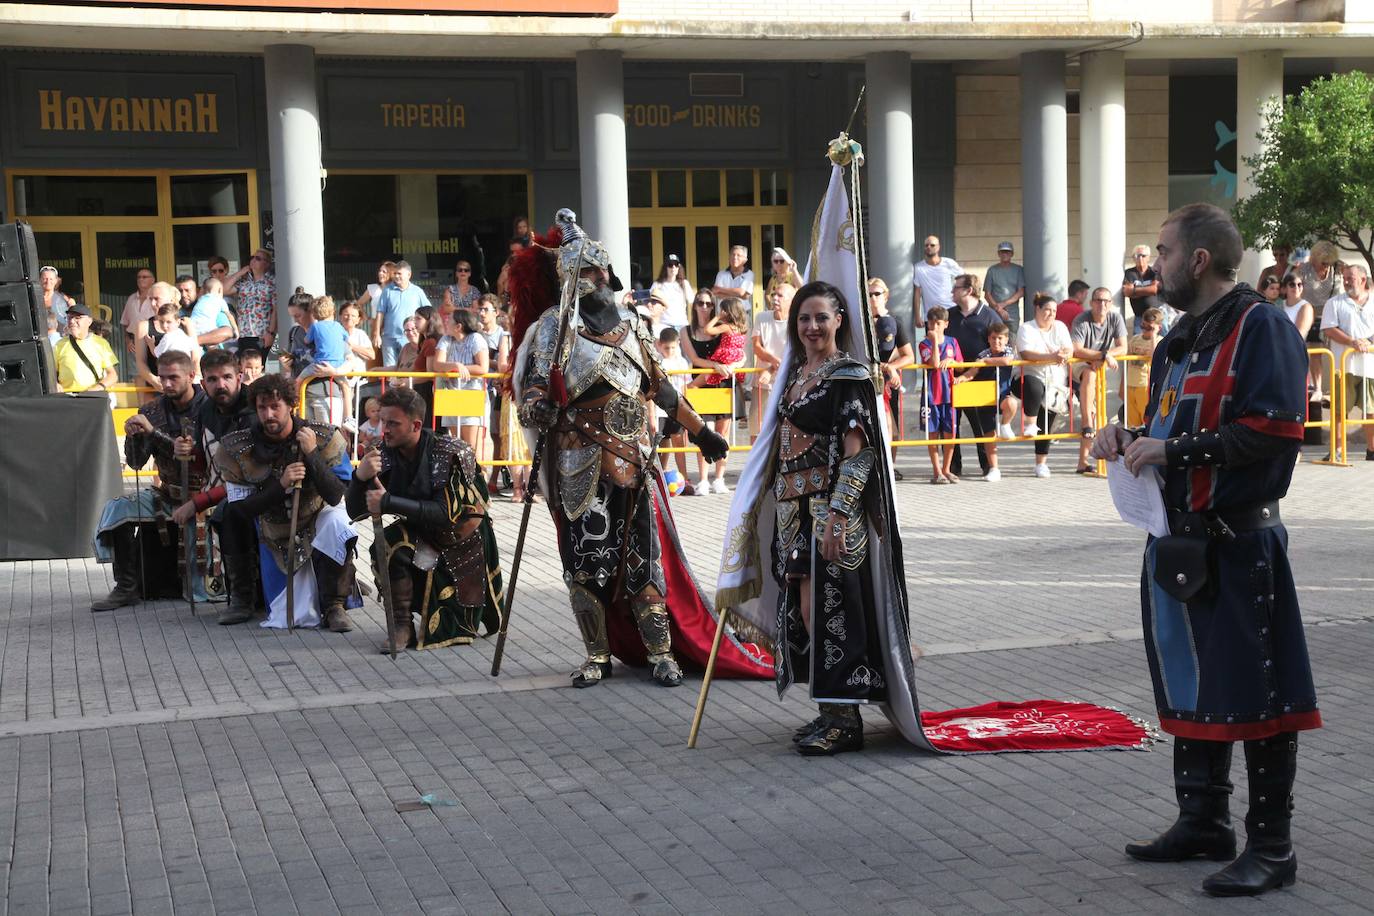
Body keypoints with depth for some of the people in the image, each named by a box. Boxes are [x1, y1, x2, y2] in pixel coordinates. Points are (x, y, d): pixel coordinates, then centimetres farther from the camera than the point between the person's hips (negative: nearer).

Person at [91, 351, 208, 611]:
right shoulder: (152, 411, 5)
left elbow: (201, 452, -20)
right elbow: (136, 462, 5)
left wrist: (152, 430, -23)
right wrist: (131, 436, -17)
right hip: (168, 493, 5)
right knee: (119, 509, -18)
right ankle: (127, 586, -13)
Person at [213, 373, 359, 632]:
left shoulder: (325, 438, -16)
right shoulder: (237, 449, -13)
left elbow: (335, 496, -24)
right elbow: (240, 508, -12)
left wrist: (311, 454, -34)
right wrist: (281, 485, -26)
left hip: (319, 517, -1)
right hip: (277, 535, 1)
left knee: (336, 523, -39)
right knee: (289, 619, -3)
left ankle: (335, 605, -19)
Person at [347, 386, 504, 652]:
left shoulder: (451, 453, -24)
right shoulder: (384, 453, -12)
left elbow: (446, 514, -33)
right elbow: (356, 512, -13)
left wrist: (388, 503, -37)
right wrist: (360, 477, -33)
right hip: (420, 537, 3)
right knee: (389, 543, -31)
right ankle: (401, 625, -18)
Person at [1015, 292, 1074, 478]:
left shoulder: (1060, 327, 14)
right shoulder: (1026, 329, -2)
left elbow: (1069, 350, 2)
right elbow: (1027, 354, -18)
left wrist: (1064, 355, -23)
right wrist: (1052, 357, -28)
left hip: (1057, 382, 4)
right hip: (1033, 377, -4)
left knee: (1047, 424, 3)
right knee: (1034, 388, -41)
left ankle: (1041, 463, 11)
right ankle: (1030, 425, -21)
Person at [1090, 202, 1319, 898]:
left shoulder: (1261, 329, -10)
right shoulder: (1180, 339, 18)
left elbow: (1272, 429, -20)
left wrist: (1173, 449, -19)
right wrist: (1130, 438, 6)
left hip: (1238, 545, -9)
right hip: (1178, 543, 9)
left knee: (1254, 696, -4)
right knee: (1190, 686, 15)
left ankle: (1271, 847, 6)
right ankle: (1203, 822, 28)